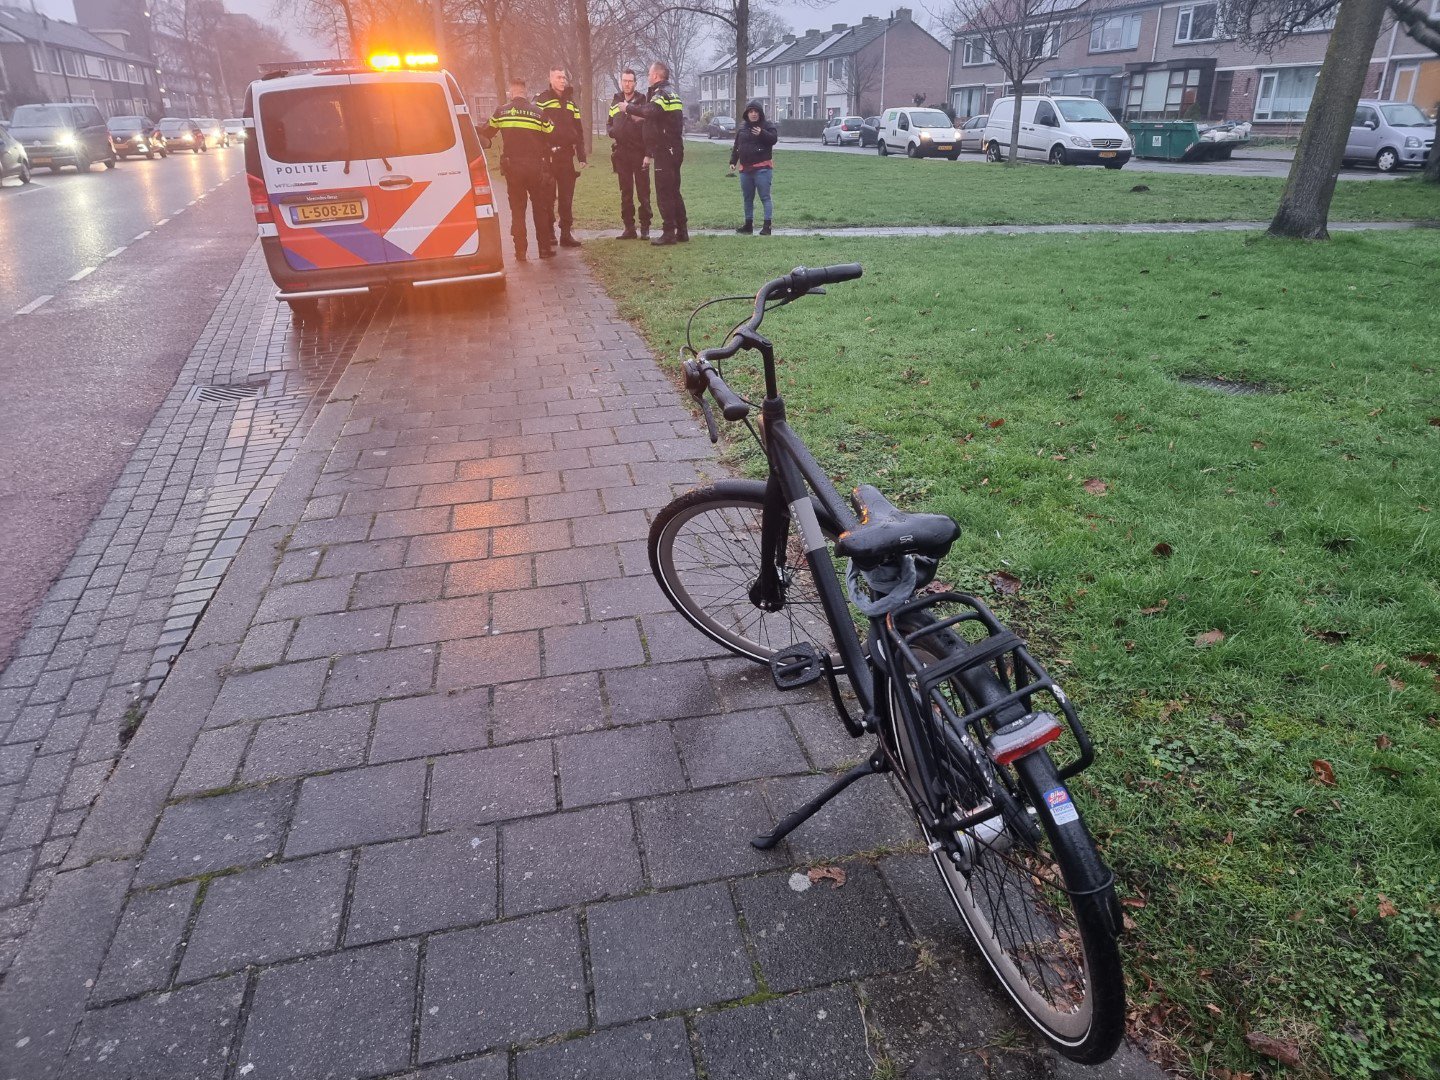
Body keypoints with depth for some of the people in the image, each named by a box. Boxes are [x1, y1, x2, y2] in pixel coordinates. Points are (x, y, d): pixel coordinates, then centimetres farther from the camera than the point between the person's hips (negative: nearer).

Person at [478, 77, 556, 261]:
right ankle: (545, 248, 8)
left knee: (517, 209, 7)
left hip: (512, 166, 0)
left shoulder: (501, 111, 2)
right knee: (541, 208, 9)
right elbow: (553, 137, 5)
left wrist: (487, 143, 30)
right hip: (535, 166, 0)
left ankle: (520, 251, 4)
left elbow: (484, 135, 9)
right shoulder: (538, 113, 1)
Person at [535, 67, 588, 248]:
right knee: (548, 197, 1)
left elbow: (578, 130, 13)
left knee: (567, 197, 5)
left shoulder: (571, 101, 14)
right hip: (549, 157, -4)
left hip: (567, 156, 5)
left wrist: (581, 156, 6)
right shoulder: (542, 101, -2)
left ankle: (566, 234, 10)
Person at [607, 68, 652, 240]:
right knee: (625, 193, 8)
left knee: (643, 193, -2)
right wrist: (611, 131, -2)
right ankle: (629, 227, 13)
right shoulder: (615, 102, 12)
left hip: (639, 153, -5)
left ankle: (645, 228, 3)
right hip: (621, 153, 5)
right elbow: (609, 123, 22)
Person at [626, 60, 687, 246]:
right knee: (674, 191, 13)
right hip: (675, 149, 10)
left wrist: (629, 108, -19)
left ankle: (669, 233, -7)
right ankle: (682, 231, 15)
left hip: (664, 151, -10)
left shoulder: (662, 93, -12)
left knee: (664, 192, -7)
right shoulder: (671, 92, 20)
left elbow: (651, 111, -34)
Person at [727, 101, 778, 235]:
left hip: (762, 168, -6)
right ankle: (748, 225, 22)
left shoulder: (767, 125, 0)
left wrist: (762, 133, -30)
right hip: (745, 169, 6)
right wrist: (732, 162, 9)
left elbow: (774, 138, -15)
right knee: (747, 198, 12)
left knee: (765, 197, -8)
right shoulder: (742, 127, 13)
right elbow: (736, 146, 17)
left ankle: (767, 226, -7)